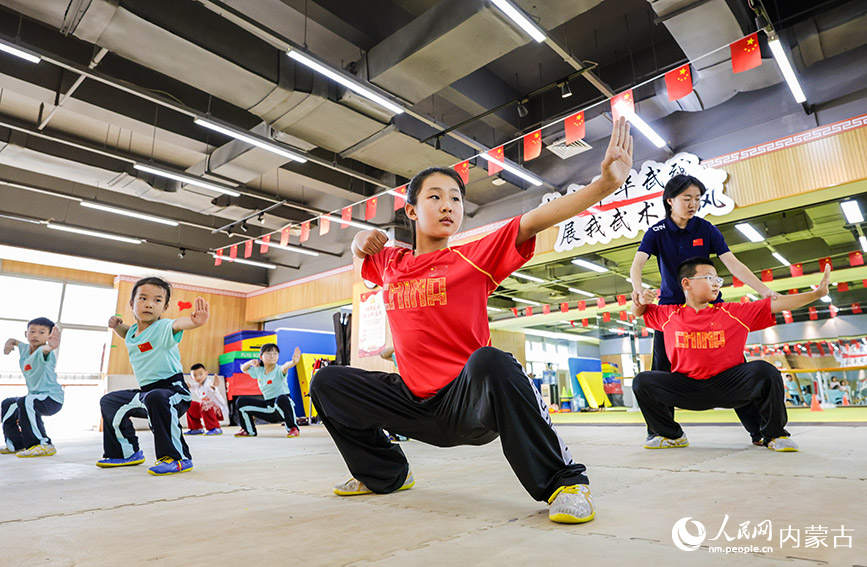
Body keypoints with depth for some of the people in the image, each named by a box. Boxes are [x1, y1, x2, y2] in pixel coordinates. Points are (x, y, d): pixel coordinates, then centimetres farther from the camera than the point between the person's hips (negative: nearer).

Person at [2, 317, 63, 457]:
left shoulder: (43, 351, -20)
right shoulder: (24, 348, 4)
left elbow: (44, 350, -47)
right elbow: (14, 341, 27)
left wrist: (50, 346, -72)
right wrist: (9, 343, 2)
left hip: (52, 398, -10)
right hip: (35, 396, 10)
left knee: (26, 402, -34)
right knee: (7, 404, 25)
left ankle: (43, 445, -29)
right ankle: (16, 445, 40)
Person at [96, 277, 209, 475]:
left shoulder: (163, 328, -17)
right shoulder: (132, 333, 8)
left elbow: (178, 324, -42)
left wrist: (195, 321, -66)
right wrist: (116, 325, 12)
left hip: (173, 390, -9)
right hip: (145, 391, 10)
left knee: (155, 398, -40)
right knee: (109, 402, 23)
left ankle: (178, 457, -31)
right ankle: (127, 452, 38)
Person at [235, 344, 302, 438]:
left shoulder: (278, 370, -14)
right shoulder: (258, 371, 6)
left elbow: (285, 367, -39)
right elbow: (243, 369, 24)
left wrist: (293, 362, -63)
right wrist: (250, 362, 0)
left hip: (283, 405, -6)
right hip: (268, 407, 6)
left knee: (281, 399, -40)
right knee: (241, 402, 5)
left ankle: (292, 428, -19)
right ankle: (249, 431, 23)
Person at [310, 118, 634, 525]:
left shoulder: (473, 259, -6)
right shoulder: (390, 264, 8)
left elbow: (534, 220, -19)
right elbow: (360, 248, 30)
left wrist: (605, 184, -28)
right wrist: (365, 240, 6)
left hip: (468, 400, -5)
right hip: (416, 402, 6)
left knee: (490, 361, -37)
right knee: (329, 381, 3)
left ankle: (563, 480, -19)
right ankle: (385, 474, 21)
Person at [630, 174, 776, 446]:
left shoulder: (706, 229, -2)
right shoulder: (657, 232, -4)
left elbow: (732, 263, -8)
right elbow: (637, 263, -19)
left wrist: (764, 289, -21)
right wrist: (638, 288, -40)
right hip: (671, 306, 0)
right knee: (662, 371, -2)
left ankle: (760, 429, 8)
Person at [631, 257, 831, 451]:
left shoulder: (734, 313, 1)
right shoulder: (669, 315, 2)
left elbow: (776, 303, -2)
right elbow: (638, 311, 14)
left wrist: (816, 293, -10)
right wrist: (641, 301, -9)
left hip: (728, 385, 0)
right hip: (687, 388, 1)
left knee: (764, 371, -28)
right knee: (643, 382, -19)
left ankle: (774, 434, -1)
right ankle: (672, 435, 6)